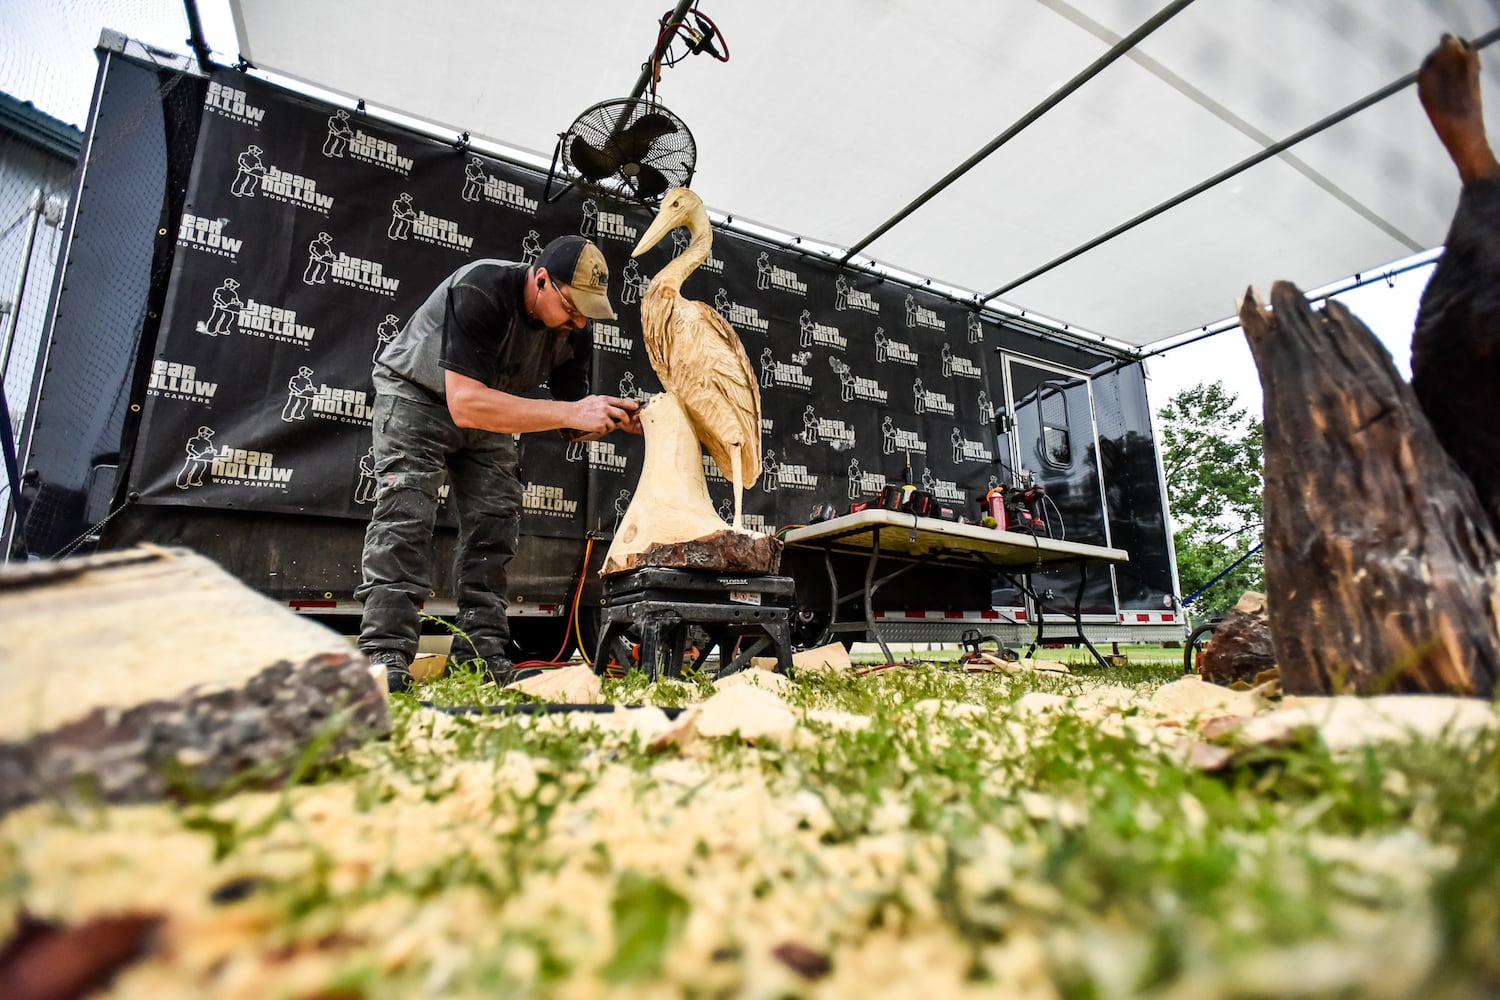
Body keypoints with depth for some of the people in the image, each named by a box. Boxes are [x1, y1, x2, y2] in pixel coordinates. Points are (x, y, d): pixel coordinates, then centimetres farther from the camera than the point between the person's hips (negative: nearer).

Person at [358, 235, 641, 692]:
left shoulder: (574, 333, -15)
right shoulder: (480, 293, -34)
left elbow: (573, 425, -8)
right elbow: (466, 403, -43)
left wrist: (614, 416, -30)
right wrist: (571, 412, -47)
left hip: (486, 411, 6)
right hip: (416, 397, -5)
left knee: (494, 525, -5)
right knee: (405, 516, -20)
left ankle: (481, 656, -1)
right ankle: (385, 654, -17)